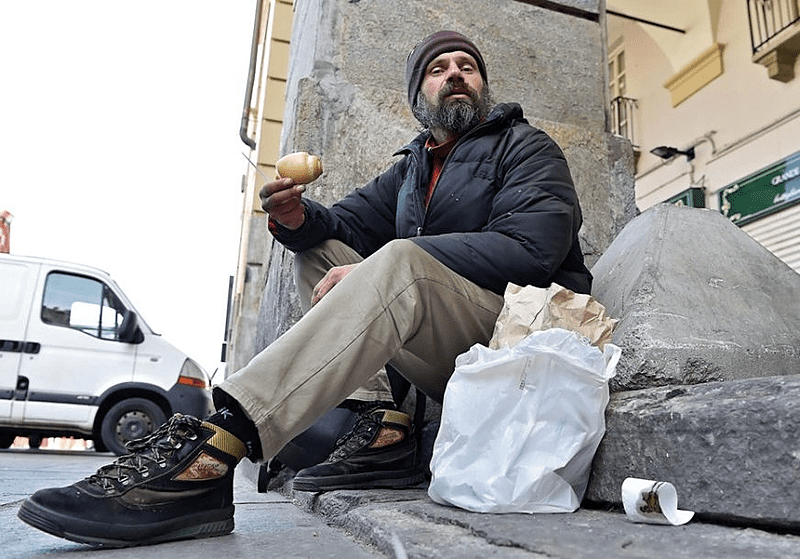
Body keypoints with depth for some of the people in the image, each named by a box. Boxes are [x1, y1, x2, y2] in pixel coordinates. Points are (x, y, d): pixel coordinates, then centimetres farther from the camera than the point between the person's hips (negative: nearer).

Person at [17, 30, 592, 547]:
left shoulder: (527, 146, 4)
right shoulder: (412, 166, 22)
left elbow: (531, 244, -15)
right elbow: (348, 221, 14)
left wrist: (377, 272, -20)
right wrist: (300, 219, -13)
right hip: (439, 353, 6)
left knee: (401, 262, -32)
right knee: (318, 252, -2)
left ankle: (211, 452, -42)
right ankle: (387, 426, -18)